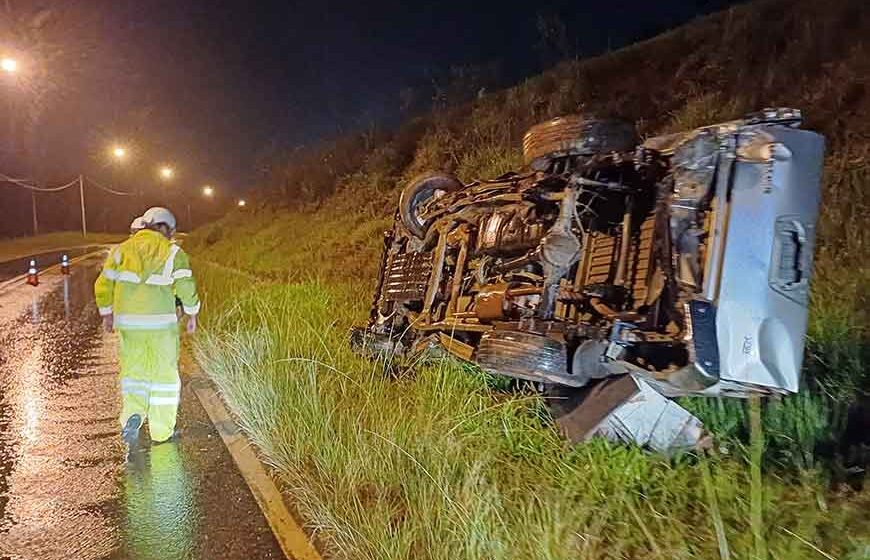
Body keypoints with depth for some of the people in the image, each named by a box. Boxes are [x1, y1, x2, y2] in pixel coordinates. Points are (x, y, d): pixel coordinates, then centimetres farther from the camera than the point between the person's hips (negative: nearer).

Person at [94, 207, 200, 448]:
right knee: (164, 374, 9)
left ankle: (132, 414, -4)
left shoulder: (122, 249, 6)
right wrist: (192, 314, 4)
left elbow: (103, 285, 7)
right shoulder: (173, 253, -5)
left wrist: (106, 314, 20)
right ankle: (161, 431, 16)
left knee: (133, 372, 18)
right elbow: (186, 288, -11)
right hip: (161, 324, -3)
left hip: (127, 322, 3)